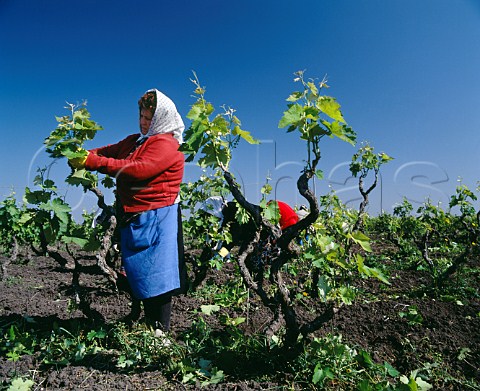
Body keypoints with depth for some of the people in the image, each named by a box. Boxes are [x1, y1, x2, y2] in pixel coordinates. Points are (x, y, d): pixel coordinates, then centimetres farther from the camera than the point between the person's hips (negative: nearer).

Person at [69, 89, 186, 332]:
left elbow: (139, 169, -23)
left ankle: (161, 330, 4)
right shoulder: (134, 141, 21)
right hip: (132, 218, 9)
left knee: (156, 275, -6)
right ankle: (148, 322, 27)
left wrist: (95, 162, -23)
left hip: (156, 219, -9)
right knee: (140, 274, 14)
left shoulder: (166, 144, -9)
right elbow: (109, 151, 14)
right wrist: (84, 156, -6)